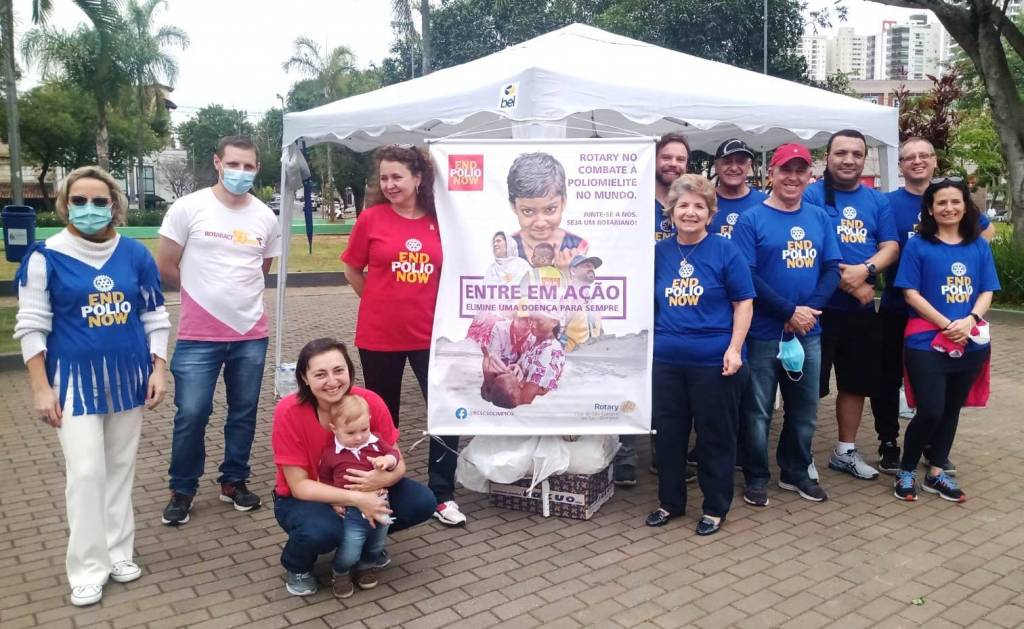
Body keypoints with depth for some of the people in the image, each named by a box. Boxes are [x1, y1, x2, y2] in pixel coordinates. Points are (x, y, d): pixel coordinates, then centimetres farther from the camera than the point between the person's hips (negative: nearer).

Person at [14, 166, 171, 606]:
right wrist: (41, 388, -7)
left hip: (128, 375, 3)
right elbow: (32, 326, -5)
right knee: (86, 472, -3)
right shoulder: (46, 256, -7)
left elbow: (155, 316, 6)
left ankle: (118, 552, 25)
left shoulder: (135, 254, 0)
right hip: (75, 378, -3)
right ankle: (88, 568, 11)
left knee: (121, 467, 12)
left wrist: (159, 370, 1)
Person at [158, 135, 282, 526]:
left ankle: (234, 482, 29)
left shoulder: (266, 218, 4)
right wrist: (204, 293, 7)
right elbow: (165, 267, -1)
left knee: (244, 413, 12)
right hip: (198, 336, -3)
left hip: (251, 334, 3)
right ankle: (182, 490, 19)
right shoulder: (188, 208, -6)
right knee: (191, 415, 0)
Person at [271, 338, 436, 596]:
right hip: (303, 498, -3)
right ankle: (296, 566, 2)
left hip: (363, 492, 3)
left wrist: (383, 479, -34)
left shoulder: (371, 402, -20)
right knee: (320, 531, -36)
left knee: (423, 502, -16)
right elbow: (299, 485, -24)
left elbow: (398, 463, -10)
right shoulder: (289, 412, -26)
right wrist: (356, 499, -35)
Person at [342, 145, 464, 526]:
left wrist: (426, 307, 6)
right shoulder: (372, 218, -5)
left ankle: (442, 495, 14)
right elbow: (352, 271, 5)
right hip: (379, 336, -1)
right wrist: (384, 304, 6)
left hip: (429, 335, 1)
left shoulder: (438, 221, -1)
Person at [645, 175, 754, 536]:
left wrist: (734, 349, -13)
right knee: (667, 434, 13)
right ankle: (670, 502, 31)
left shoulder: (725, 252, -4)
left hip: (714, 362, -4)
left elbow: (744, 303, -4)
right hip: (666, 361, 4)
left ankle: (715, 508, 24)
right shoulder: (659, 253, 6)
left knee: (715, 437, 8)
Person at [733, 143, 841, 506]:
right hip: (764, 333, -4)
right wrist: (790, 310, -18)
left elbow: (832, 269, 4)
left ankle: (796, 472, 33)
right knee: (758, 410, 5)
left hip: (808, 331, 5)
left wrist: (810, 309, -12)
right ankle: (756, 478, 20)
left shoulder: (819, 218, 8)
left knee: (805, 408, 15)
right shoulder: (751, 220, -6)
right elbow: (747, 277, -13)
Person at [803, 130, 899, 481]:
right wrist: (846, 282, -17)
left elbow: (890, 248, 5)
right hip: (819, 307, -6)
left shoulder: (878, 201, 11)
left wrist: (865, 270, -16)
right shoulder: (810, 195, -5)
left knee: (856, 382, 15)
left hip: (862, 310, 6)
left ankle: (846, 451, 30)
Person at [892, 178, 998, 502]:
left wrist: (969, 320, -14)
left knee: (952, 410, 12)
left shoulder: (979, 246, 7)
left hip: (971, 343, 4)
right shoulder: (917, 245, -4)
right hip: (927, 342, -4)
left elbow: (987, 291, 5)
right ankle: (906, 471, 12)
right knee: (931, 411, -8)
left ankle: (936, 472, 26)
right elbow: (911, 292, -8)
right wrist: (946, 324, -16)